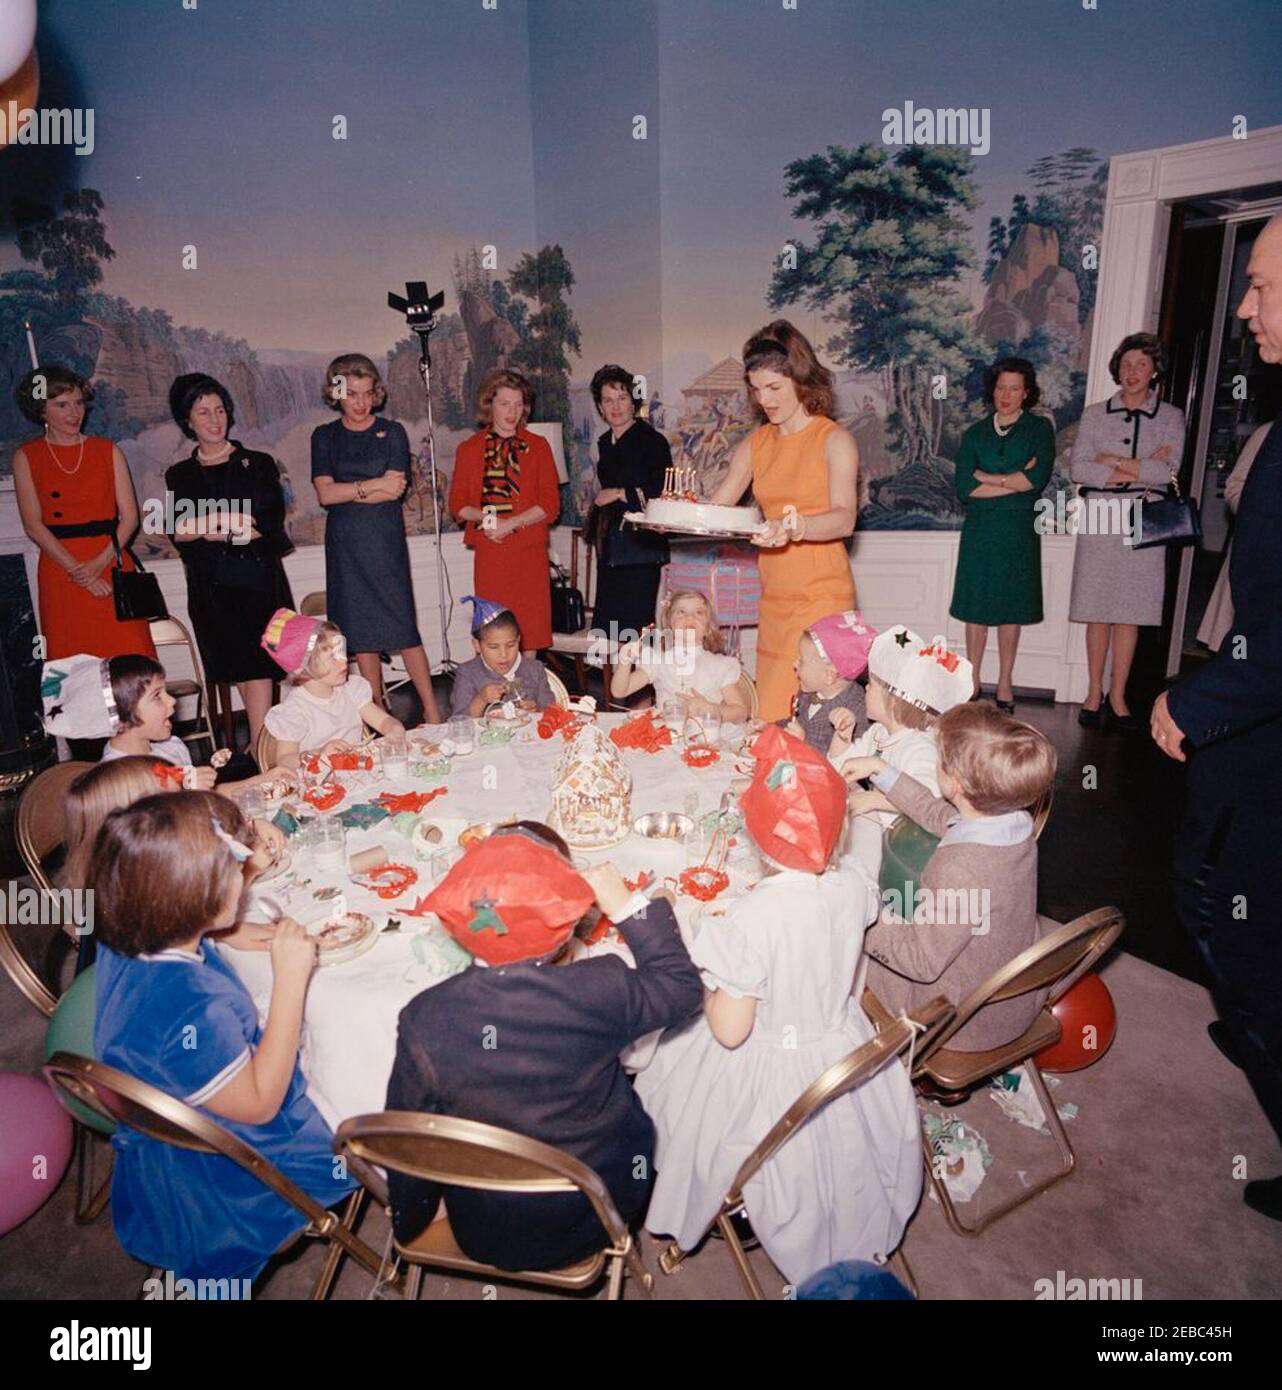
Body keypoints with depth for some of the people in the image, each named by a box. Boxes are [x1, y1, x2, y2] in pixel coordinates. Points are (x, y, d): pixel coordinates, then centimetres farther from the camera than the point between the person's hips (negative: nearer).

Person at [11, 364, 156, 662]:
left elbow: (130, 517, 2)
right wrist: (77, 571, -11)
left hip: (111, 567, 1)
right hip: (60, 575, 0)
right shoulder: (26, 457, 6)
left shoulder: (107, 451, 8)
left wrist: (100, 563, -11)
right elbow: (33, 524, -1)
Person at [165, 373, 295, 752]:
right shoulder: (180, 475, 12)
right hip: (210, 585, 3)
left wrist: (208, 528, -7)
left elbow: (272, 525, -4)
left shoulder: (258, 464, 6)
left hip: (258, 578, -3)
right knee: (238, 668, 5)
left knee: (256, 664, -10)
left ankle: (259, 749, -9)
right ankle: (265, 741, 14)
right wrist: (240, 523, -14)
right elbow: (177, 532, -1)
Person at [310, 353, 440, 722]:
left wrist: (345, 492, -6)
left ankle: (431, 710, 1)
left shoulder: (392, 432, 5)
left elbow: (394, 491, -7)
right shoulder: (324, 437, 10)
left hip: (386, 541, -2)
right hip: (345, 546, 2)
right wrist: (373, 486, -9)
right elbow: (324, 494, -3)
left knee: (403, 628, -6)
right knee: (361, 634, 4)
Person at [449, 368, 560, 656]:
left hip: (529, 552, 0)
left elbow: (550, 505, 0)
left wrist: (509, 523, -12)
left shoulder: (538, 446, 7)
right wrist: (484, 516, -12)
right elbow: (457, 505, 9)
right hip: (489, 554, 0)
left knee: (530, 631, -1)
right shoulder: (469, 449, 9)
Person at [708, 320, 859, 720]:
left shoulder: (834, 439, -5)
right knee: (770, 714, 9)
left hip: (822, 594, -6)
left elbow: (845, 519, -19)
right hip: (774, 594, 6)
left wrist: (796, 527, -38)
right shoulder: (756, 443, 12)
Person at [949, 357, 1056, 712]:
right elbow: (964, 487, -3)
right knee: (976, 606, 3)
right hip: (979, 528, 2)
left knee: (1011, 607, 3)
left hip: (1018, 530, -1)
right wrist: (1016, 481, -8)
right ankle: (972, 680, 13)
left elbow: (1038, 478, -10)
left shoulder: (1039, 428, 5)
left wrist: (986, 477, -6)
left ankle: (1005, 683, 12)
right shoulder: (975, 434, 10)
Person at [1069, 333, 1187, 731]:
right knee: (1097, 612, 0)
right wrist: (1139, 470, -8)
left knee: (1130, 613, 0)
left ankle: (1118, 697, 7)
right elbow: (1078, 469, -3)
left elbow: (1168, 471, -5)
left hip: (1143, 523, 0)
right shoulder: (1094, 414, 9)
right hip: (1099, 520, 0)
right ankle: (1094, 693, 10)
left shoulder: (1171, 417, 9)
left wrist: (1114, 461, -6)